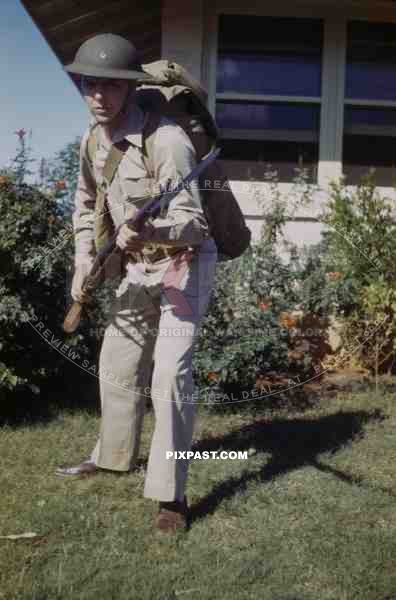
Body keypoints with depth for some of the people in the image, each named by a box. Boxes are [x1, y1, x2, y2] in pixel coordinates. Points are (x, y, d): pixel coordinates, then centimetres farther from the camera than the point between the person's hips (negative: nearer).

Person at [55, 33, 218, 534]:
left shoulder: (166, 140, -27)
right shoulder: (92, 140, -3)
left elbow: (191, 221, -31)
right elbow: (86, 203, 13)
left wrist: (150, 231, -50)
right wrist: (83, 261, 4)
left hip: (185, 260, -8)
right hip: (140, 265, 8)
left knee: (170, 371, -17)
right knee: (116, 361, 17)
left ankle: (170, 495, -10)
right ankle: (114, 455, 38)